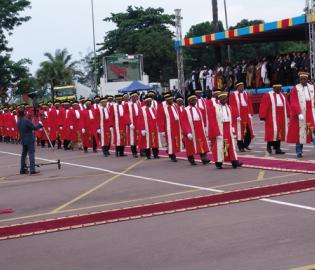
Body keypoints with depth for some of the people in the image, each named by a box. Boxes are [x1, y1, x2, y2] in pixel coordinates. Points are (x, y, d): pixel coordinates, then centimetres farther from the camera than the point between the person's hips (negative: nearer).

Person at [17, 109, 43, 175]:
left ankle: (22, 170, 17)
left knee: (23, 154, 15)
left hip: (23, 140, 7)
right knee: (31, 154, -7)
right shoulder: (26, 120, -17)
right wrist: (39, 124, 4)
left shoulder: (18, 122, 6)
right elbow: (34, 127, -14)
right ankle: (32, 170, -12)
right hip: (30, 140, -7)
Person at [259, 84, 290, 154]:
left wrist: (289, 115, 7)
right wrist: (263, 116, -14)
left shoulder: (283, 95, 15)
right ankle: (269, 146, 4)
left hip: (282, 118, 6)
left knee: (280, 133, 5)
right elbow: (263, 106, -8)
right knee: (272, 132, -10)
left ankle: (277, 148, 9)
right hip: (272, 119, -6)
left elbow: (287, 106, 15)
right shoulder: (267, 96, -2)